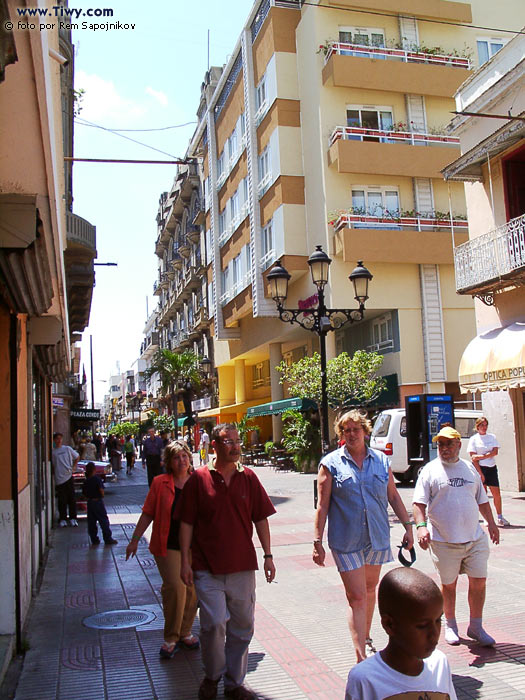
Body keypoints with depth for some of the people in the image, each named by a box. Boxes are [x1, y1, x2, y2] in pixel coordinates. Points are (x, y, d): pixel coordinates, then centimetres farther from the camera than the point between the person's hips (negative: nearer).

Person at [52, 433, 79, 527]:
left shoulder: (67, 449, 6)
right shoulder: (52, 452, 3)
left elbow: (77, 457, 17)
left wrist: (73, 468, 7)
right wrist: (54, 472, -3)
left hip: (69, 476, 1)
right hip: (59, 478, -1)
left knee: (72, 499, 4)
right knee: (62, 500, 2)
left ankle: (73, 518, 12)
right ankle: (62, 519, 13)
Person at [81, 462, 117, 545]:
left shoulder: (85, 482, 5)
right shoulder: (97, 479, -12)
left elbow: (84, 493, 7)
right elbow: (101, 490, -20)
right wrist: (102, 496, -2)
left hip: (90, 503, 5)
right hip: (98, 501, -5)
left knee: (91, 522, 10)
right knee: (104, 520, 0)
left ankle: (94, 539, 13)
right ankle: (108, 539, 2)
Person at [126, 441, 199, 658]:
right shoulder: (160, 483, -1)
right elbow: (148, 513, 4)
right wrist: (135, 539, 5)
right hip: (169, 545, -2)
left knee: (192, 589, 7)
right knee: (174, 587, -9)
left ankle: (185, 632, 25)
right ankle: (171, 638, 7)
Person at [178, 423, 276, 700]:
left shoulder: (248, 477, 3)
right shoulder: (199, 479, -4)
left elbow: (261, 519, 8)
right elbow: (187, 522, -1)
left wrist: (268, 555, 5)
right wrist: (185, 561, -3)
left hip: (243, 566, 3)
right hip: (208, 568, -3)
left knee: (242, 626, 10)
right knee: (214, 624, -5)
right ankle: (212, 675, 24)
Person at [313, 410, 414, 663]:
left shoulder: (381, 460, 5)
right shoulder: (331, 463, -4)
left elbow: (393, 496, 14)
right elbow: (322, 505, -5)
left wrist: (408, 526, 11)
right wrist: (317, 542, -8)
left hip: (377, 537, 4)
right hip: (346, 541, -4)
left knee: (370, 589, 18)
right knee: (357, 597, -7)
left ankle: (365, 640, 38)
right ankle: (362, 657, -3)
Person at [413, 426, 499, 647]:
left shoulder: (470, 469, 11)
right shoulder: (430, 471, -3)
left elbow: (482, 500, 21)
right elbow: (419, 503, -10)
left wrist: (491, 523, 19)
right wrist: (421, 526, -23)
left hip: (475, 538, 3)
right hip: (444, 541, -3)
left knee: (479, 582, 4)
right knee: (448, 585, 9)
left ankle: (476, 626, 21)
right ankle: (450, 625, 28)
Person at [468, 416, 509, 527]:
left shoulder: (492, 437, 10)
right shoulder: (474, 439, -1)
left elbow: (495, 452, -4)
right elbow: (473, 458, -7)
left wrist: (481, 456, -16)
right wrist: (480, 473, -14)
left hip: (492, 468, 3)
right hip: (480, 468, -3)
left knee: (497, 493, 1)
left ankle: (500, 517, 13)